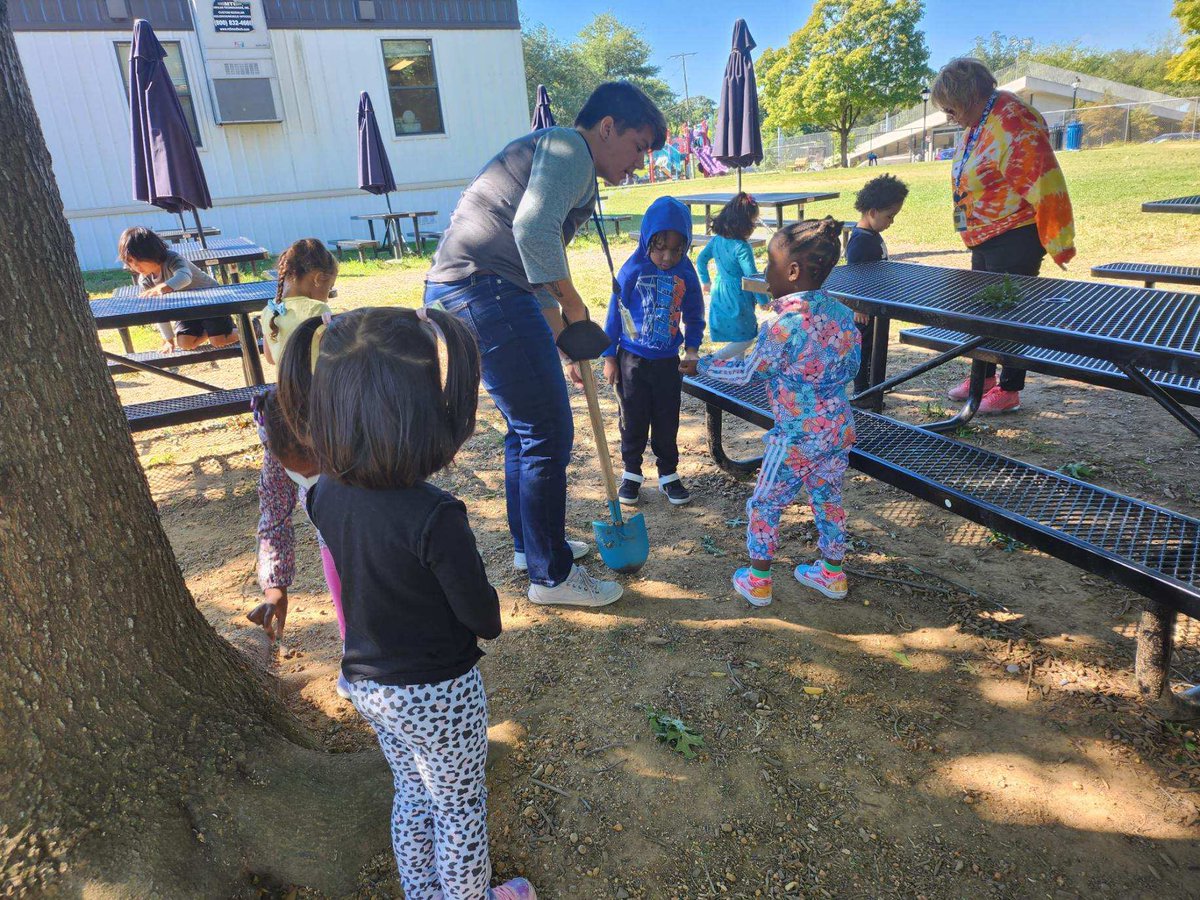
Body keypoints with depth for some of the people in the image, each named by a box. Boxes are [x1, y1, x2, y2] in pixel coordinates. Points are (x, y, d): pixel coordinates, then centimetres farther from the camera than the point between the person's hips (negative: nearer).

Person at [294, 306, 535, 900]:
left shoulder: (327, 495, -12)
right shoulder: (435, 517, -33)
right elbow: (482, 617, -20)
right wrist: (489, 620, 0)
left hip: (366, 683, 7)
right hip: (437, 694, -6)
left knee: (412, 795, 28)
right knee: (460, 807, 20)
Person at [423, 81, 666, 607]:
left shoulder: (569, 168, 28)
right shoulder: (568, 148, -4)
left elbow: (537, 268, 32)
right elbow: (533, 230, -23)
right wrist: (573, 306, -12)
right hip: (485, 292, -11)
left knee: (526, 427, 21)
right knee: (548, 435, -4)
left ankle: (529, 543, 36)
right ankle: (550, 575, 9)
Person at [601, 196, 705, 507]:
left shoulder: (686, 274, -6)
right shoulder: (632, 270, -12)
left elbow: (694, 317, 4)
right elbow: (615, 314, -4)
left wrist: (691, 353, -8)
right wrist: (609, 357, -2)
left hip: (668, 361, 2)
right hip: (632, 360, -1)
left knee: (667, 422, 11)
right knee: (633, 420, 10)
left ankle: (668, 474, 25)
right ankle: (631, 472, 25)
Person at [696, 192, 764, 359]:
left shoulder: (716, 240, -1)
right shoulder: (741, 248, -23)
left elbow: (701, 260, 11)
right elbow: (752, 277, -20)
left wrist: (706, 281, 26)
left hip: (719, 293, 8)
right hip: (737, 298, -8)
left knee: (738, 336, 22)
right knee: (746, 338, 3)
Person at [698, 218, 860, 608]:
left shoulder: (783, 326, -21)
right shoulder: (842, 313, 0)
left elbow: (745, 373, -9)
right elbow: (851, 367, 12)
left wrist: (706, 364, 6)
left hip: (796, 437, -7)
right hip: (839, 428, 7)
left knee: (764, 505, 9)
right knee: (828, 498, 21)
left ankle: (757, 581, 20)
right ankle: (832, 574, 34)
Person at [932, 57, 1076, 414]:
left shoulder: (1012, 121, -21)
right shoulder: (979, 124, 10)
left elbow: (1043, 180, -24)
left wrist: (1058, 243, -22)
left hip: (1014, 239, -10)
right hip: (985, 237, 10)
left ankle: (1009, 390, 13)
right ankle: (984, 377, 33)